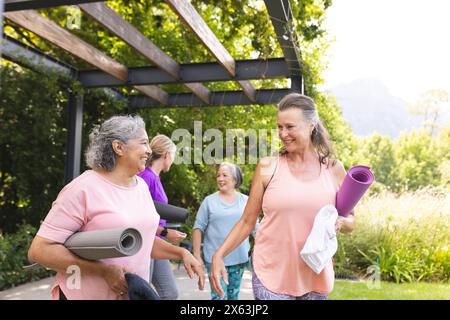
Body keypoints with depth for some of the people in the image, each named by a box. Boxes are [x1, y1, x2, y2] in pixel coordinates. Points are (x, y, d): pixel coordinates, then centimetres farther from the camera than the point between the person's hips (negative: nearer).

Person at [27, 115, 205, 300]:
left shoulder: (142, 186, 4)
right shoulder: (83, 189, -17)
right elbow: (39, 250, -18)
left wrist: (182, 253, 0)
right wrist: (104, 270, -23)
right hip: (87, 295, -6)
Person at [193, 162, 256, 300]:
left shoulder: (246, 201, 5)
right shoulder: (209, 201, 0)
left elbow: (254, 227, 9)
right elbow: (198, 228, -1)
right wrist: (197, 255, -6)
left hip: (239, 259, 2)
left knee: (233, 296, 12)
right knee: (219, 296, -5)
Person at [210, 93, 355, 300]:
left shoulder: (333, 169, 1)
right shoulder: (267, 167, -3)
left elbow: (350, 221, 11)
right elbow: (247, 221, 2)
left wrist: (339, 223, -11)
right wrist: (219, 255, -8)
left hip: (315, 277, 2)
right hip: (271, 275, -1)